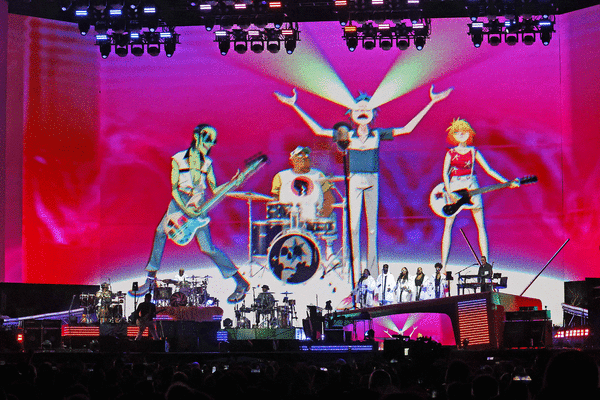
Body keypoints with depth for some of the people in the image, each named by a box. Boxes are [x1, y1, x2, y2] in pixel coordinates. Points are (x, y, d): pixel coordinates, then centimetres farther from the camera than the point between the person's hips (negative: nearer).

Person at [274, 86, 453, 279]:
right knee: (353, 225, -7)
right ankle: (354, 270, -3)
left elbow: (407, 128, 7)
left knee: (372, 226, 4)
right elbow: (318, 130, 6)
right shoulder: (347, 135, 4)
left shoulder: (378, 134, 5)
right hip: (354, 180, -1)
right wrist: (295, 107, 4)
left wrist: (431, 103, 4)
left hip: (372, 181, 1)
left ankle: (373, 270, 11)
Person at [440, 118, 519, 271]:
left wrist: (506, 182, 1)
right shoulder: (450, 153, 5)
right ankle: (443, 266, -4)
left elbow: (489, 170, 8)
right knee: (448, 225, -5)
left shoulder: (473, 152, 9)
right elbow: (445, 173, -4)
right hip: (454, 187, -1)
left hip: (471, 187, 1)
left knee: (481, 225, -3)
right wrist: (449, 192, -19)